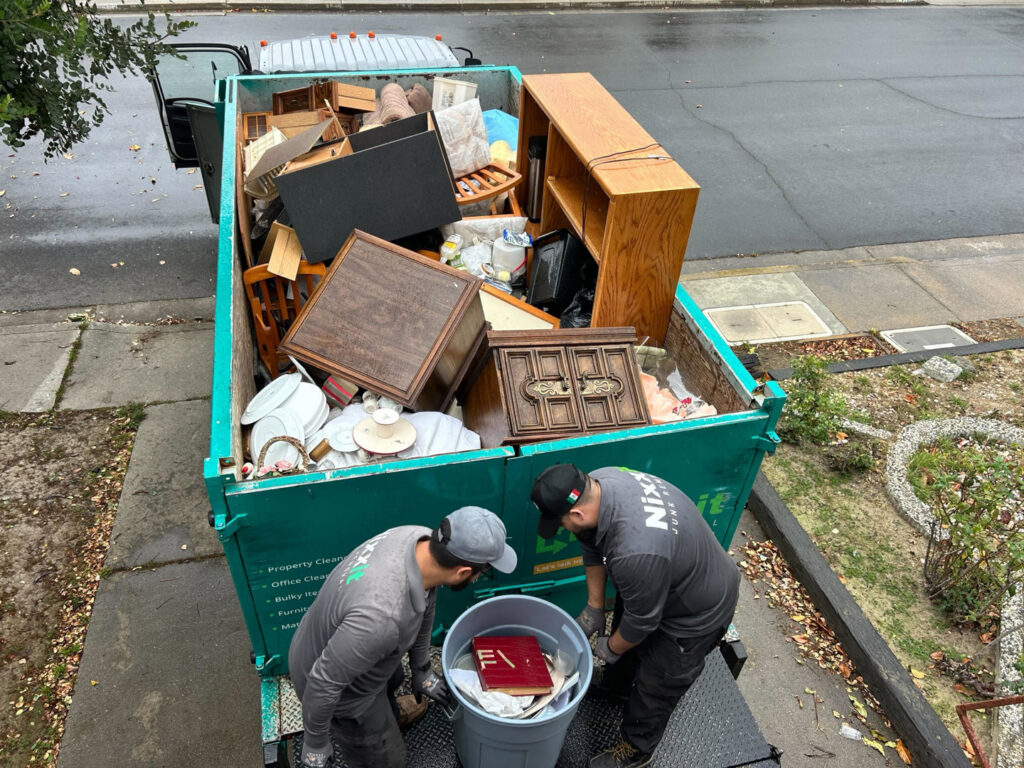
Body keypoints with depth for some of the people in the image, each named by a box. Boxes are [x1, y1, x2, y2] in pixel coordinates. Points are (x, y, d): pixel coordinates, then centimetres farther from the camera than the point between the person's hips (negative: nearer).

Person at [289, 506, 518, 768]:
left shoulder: (422, 539, -21)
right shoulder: (381, 616, -46)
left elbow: (423, 606, -1)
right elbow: (324, 682, -31)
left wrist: (421, 668, 13)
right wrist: (315, 743, -13)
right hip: (338, 689, -7)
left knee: (392, 680, 35)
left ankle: (389, 719, 67)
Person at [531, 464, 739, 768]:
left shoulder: (637, 553, -46)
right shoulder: (594, 484, -21)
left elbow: (642, 621, -27)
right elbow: (593, 548, -2)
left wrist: (611, 649, -7)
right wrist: (594, 608, 5)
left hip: (696, 613, -7)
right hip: (658, 581, 8)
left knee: (656, 685, 14)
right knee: (622, 630, 29)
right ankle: (616, 685, 59)